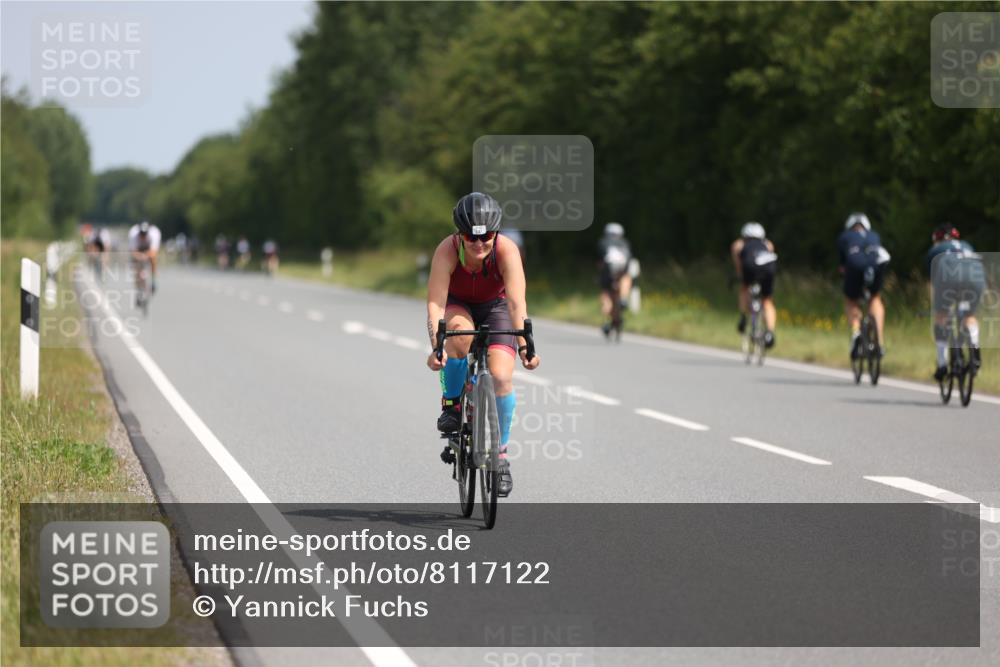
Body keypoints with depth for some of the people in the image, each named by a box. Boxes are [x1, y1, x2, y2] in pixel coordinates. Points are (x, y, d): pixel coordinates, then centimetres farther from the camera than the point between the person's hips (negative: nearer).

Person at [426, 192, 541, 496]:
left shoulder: (506, 250, -31)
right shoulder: (447, 251, -32)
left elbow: (516, 302, -37)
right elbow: (435, 303, -37)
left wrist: (524, 345, -50)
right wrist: (436, 346, -52)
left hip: (495, 308, 0)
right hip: (457, 306, 0)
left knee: (501, 377, -19)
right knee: (459, 329, -37)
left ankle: (500, 452, 0)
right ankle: (451, 403, -14)